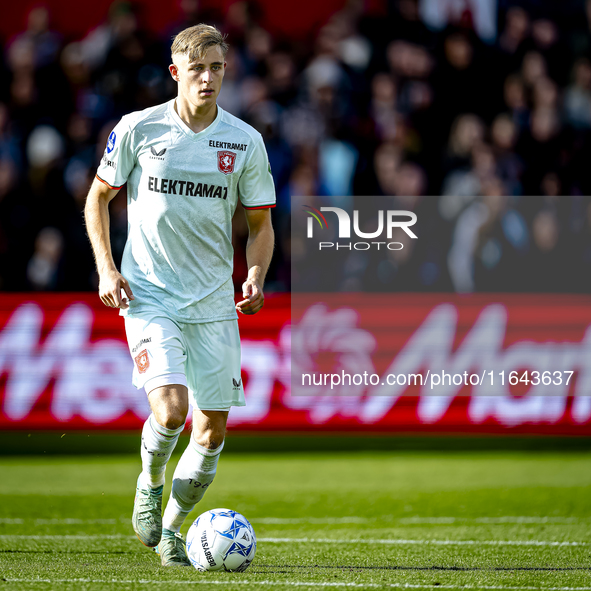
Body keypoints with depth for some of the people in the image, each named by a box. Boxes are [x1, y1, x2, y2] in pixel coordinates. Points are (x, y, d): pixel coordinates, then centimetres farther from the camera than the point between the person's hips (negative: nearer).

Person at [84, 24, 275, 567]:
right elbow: (98, 198, 7)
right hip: (149, 296, -3)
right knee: (170, 409, -22)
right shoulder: (138, 129, -4)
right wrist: (107, 269, -5)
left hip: (214, 303, 3)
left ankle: (170, 528, 24)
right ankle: (149, 484, 10)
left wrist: (255, 278, -7)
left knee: (212, 431, 3)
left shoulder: (245, 142, 2)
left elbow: (260, 224, 11)